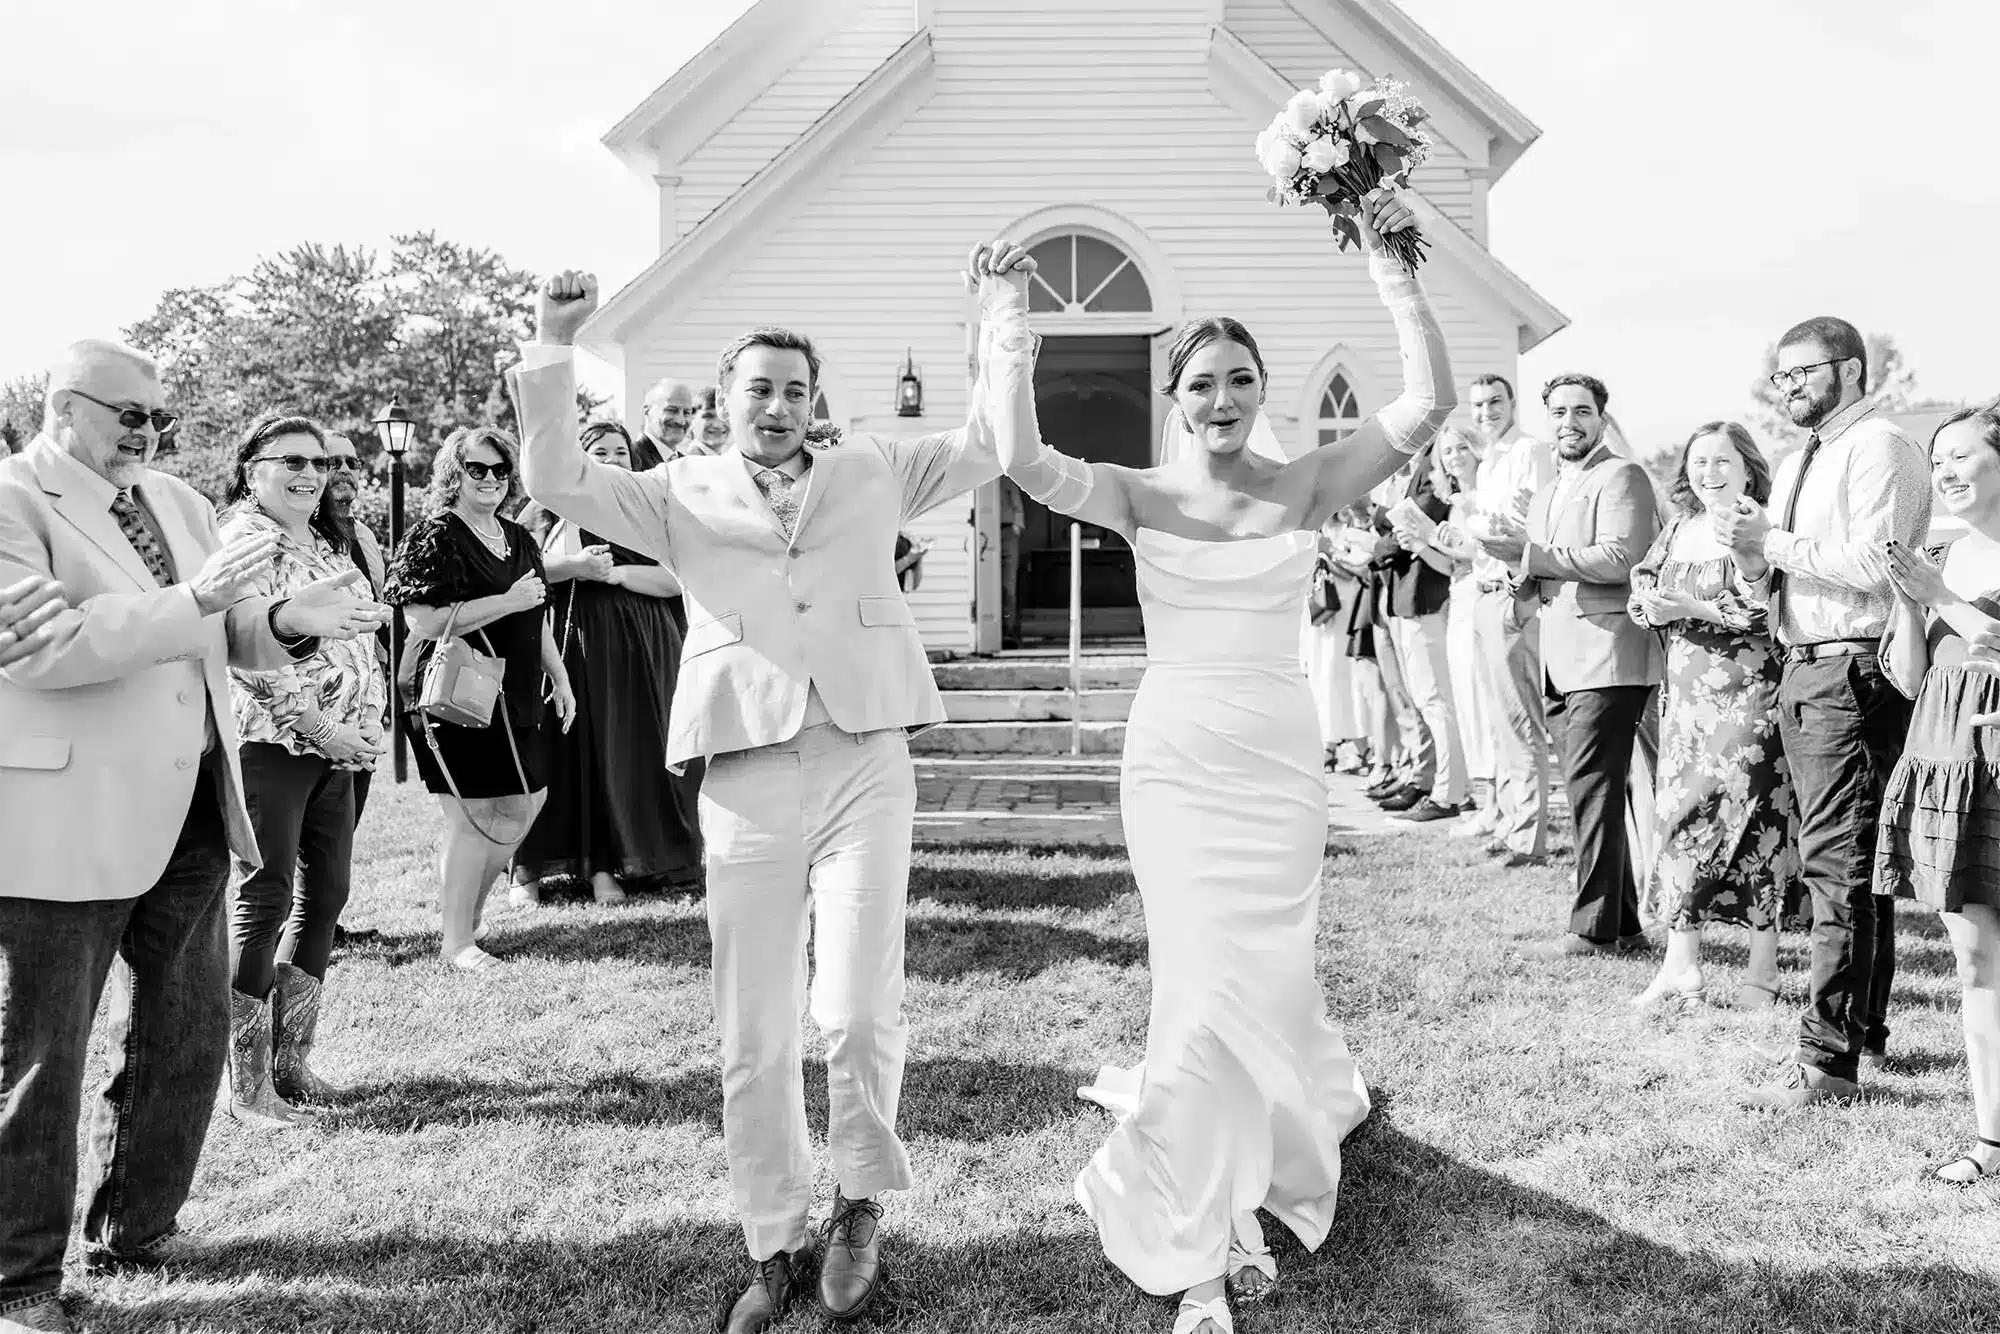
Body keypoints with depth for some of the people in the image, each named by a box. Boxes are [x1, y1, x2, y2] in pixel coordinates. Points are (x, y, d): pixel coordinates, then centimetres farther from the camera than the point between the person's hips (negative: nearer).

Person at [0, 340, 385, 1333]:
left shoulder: (180, 503, 15)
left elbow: (230, 636, 16)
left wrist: (287, 621, -6)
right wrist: (191, 601, -26)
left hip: (189, 813, 7)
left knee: (186, 1031, 15)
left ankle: (132, 1228, 32)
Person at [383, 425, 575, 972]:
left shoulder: (518, 539, 16)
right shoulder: (434, 538, -10)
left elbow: (537, 619, 25)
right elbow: (424, 623, -21)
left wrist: (560, 678, 20)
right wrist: (507, 601, -20)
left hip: (513, 699, 8)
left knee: (525, 802, 12)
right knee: (474, 819, -6)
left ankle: (466, 904, 32)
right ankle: (457, 940, 8)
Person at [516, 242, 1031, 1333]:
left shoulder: (871, 472, 14)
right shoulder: (683, 493, 11)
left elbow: (987, 446, 12)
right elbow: (558, 483, 2)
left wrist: (1005, 316, 5)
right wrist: (553, 349, -7)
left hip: (863, 765, 0)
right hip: (745, 782, 1)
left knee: (859, 1014, -9)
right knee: (752, 1040, 6)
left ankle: (860, 1206, 19)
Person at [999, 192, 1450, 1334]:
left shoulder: (1307, 486, 0)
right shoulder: (1142, 495, -1)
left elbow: (1429, 405, -10)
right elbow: (1026, 464, -16)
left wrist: (1393, 273, -15)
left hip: (1280, 761, 1)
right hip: (1176, 760, -1)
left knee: (1270, 981, 8)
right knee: (1209, 989, 0)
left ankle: (1241, 1199, 37)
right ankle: (1207, 1242, 19)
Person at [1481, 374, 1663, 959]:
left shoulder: (1621, 477, -4)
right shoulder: (1547, 494, 23)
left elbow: (1618, 559, -17)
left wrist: (1533, 552, -15)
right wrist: (1514, 552, 7)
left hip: (1609, 653, -9)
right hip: (1569, 659, 9)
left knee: (1591, 786, -11)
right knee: (1597, 790, 11)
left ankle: (1597, 927, -6)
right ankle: (1623, 923, 19)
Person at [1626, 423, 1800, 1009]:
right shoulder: (1678, 528, 14)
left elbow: (1766, 609, -16)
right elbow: (1641, 590, 12)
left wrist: (1690, 607, -20)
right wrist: (1652, 606, -10)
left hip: (1748, 694, -6)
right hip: (1686, 691, 6)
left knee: (1752, 821, -1)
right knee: (1678, 813, 3)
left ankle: (1762, 966, 10)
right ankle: (1682, 959, 8)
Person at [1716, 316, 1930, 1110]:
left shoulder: (1879, 447, -8)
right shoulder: (1795, 466, 20)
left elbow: (1873, 564, -20)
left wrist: (1774, 544, -14)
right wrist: (1753, 558, -1)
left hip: (1855, 671, -10)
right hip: (1803, 668, 10)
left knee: (1839, 863, -10)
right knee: (1845, 859, 16)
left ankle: (1829, 1059, -6)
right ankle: (1864, 1031, 27)